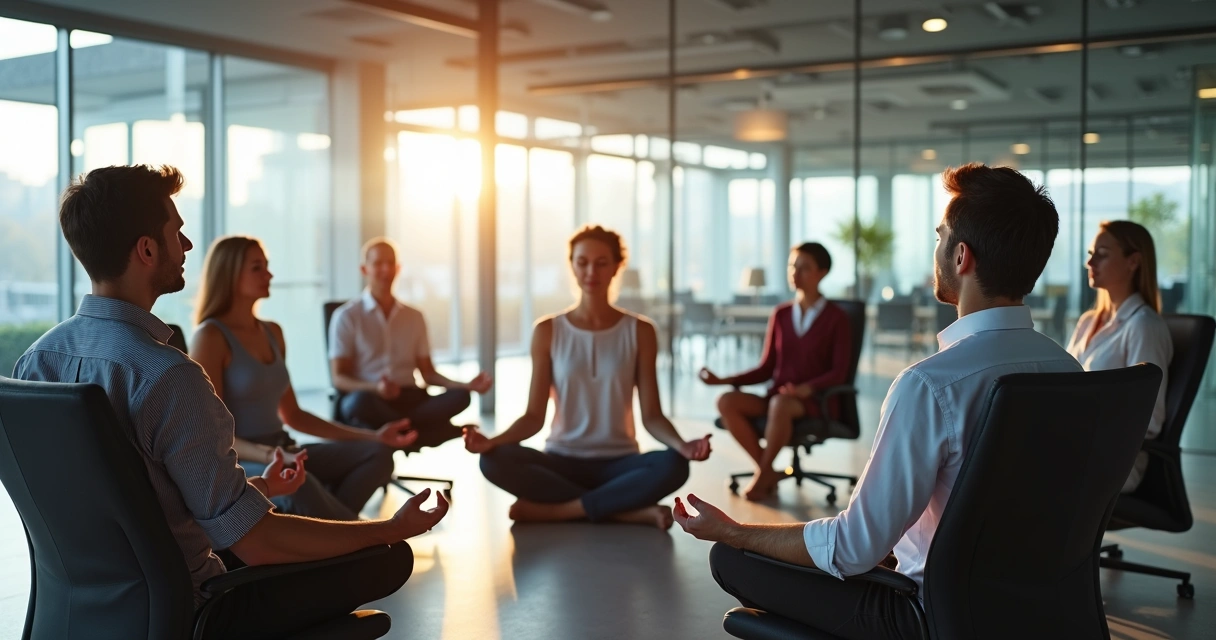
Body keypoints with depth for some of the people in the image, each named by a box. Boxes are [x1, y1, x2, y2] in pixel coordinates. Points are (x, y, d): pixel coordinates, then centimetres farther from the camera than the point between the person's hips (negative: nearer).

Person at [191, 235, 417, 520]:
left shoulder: (273, 332, 14)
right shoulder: (210, 337, -9)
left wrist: (373, 435, 12)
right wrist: (269, 456, -32)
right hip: (233, 463, -8)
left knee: (377, 453, -11)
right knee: (294, 482, -39)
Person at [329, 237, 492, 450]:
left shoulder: (414, 317, 16)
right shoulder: (346, 316, 3)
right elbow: (339, 378, -4)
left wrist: (467, 385, -4)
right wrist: (375, 388, -26)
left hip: (410, 400, 3)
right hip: (372, 401, -3)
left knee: (459, 397, -24)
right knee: (360, 402, -39)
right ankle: (436, 431, -27)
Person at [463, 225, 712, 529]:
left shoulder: (640, 331, 1)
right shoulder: (548, 331, 1)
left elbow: (651, 415, -2)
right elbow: (535, 416, -1)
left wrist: (681, 444, -24)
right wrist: (492, 441, -20)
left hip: (618, 463, 0)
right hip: (562, 461, 1)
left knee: (673, 465, -33)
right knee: (494, 460, -30)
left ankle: (551, 510, -24)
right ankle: (634, 511, -27)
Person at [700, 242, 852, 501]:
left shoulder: (836, 318, 0)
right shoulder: (781, 314, 12)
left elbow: (839, 372, -6)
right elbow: (766, 369, 11)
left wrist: (807, 388, -26)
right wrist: (722, 380, -1)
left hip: (817, 401, -4)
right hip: (776, 397, 5)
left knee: (780, 404, -40)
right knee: (727, 401, -25)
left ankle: (762, 475, -19)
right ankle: (769, 473, -16)